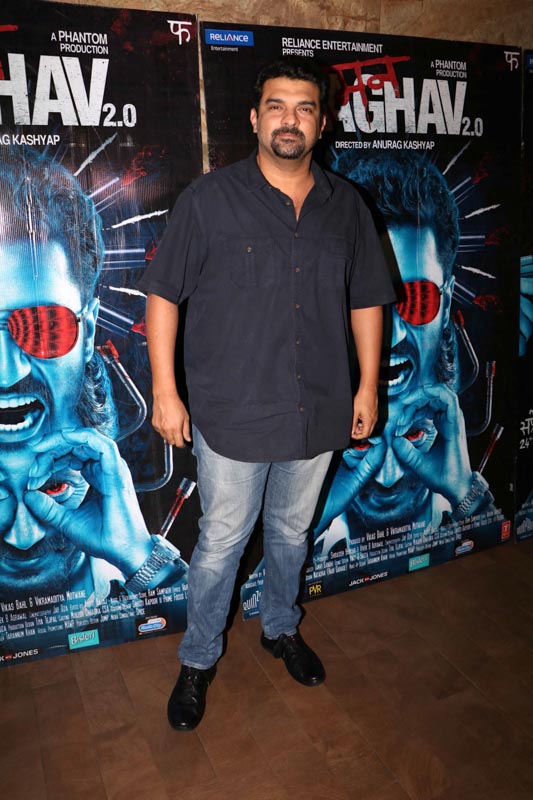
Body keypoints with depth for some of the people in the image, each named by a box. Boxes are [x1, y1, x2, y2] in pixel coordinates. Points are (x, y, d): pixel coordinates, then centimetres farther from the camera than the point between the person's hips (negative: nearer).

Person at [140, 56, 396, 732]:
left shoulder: (346, 206, 5)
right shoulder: (209, 200, -6)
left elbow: (366, 300, 10)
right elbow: (163, 295, -5)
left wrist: (368, 385, 6)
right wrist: (165, 390, -9)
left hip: (318, 413, 4)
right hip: (232, 415, -3)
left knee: (292, 530, 20)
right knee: (221, 541, 8)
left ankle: (281, 628, 45)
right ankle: (198, 660, 31)